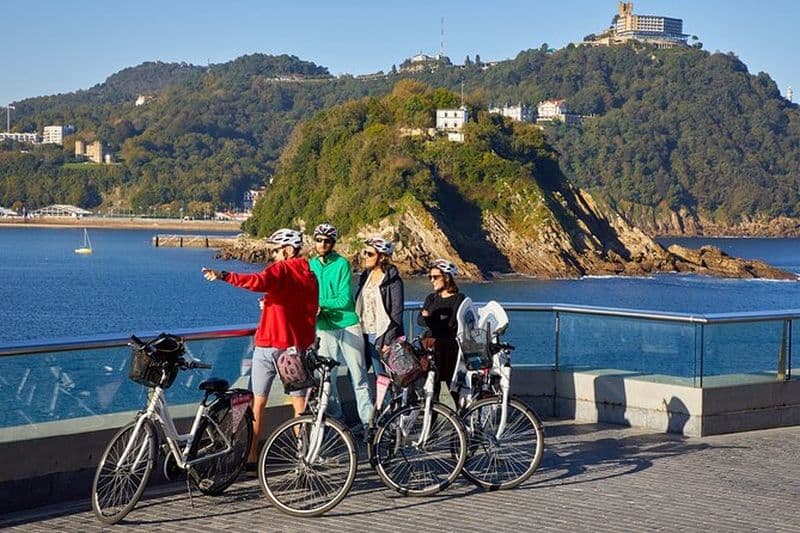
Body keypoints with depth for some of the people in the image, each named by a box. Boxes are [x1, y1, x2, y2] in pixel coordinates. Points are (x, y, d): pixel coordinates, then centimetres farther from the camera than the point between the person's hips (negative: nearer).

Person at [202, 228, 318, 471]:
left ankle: (251, 457, 6)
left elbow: (259, 281, -30)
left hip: (269, 344, -5)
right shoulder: (310, 276, 11)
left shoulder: (280, 269, -9)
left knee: (258, 402, 4)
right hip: (297, 346, 5)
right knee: (300, 404, 10)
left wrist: (224, 276, -37)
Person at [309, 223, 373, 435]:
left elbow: (344, 300, -11)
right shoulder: (310, 265, 8)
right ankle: (336, 419, 17)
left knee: (359, 379, -2)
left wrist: (320, 303, -14)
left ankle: (368, 423, 1)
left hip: (348, 325, -4)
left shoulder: (342, 264, -5)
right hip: (324, 328, 4)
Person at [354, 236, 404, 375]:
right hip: (362, 334, 7)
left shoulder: (393, 280, -9)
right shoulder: (366, 276, 13)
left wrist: (388, 342, -16)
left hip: (380, 336, -7)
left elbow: (396, 313, -12)